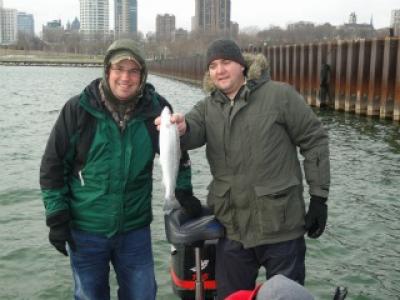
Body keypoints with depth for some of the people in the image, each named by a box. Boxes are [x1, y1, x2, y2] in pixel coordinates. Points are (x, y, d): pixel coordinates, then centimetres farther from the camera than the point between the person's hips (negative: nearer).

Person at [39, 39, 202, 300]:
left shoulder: (156, 108, -5)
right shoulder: (79, 109, -11)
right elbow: (53, 164, -4)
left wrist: (184, 191, 7)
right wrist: (57, 217, -5)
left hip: (135, 228, 2)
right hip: (86, 230, -1)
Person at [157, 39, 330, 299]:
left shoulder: (279, 95, -6)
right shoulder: (208, 107, 6)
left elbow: (314, 140, -4)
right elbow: (193, 132, -13)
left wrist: (319, 198, -6)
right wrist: (182, 128, -38)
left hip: (281, 227, -4)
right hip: (232, 229, 4)